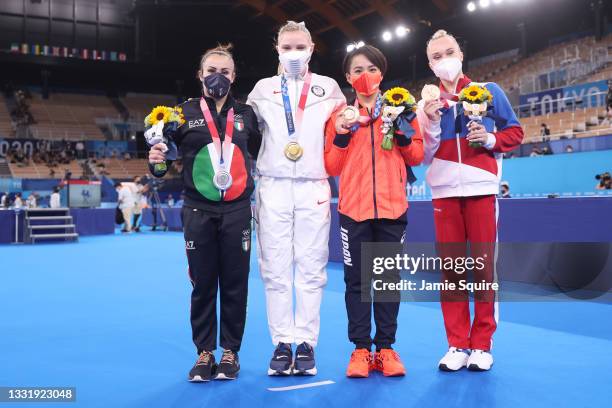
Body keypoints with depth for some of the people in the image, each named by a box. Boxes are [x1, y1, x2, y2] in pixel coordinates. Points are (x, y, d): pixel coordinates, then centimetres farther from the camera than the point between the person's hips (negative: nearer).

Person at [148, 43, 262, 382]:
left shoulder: (246, 114, 10)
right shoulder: (185, 112, 4)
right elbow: (167, 159, 5)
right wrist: (156, 162, -15)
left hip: (236, 212, 1)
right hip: (198, 212, -1)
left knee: (235, 284, 5)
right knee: (203, 284, 5)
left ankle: (230, 352, 18)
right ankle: (204, 353, 18)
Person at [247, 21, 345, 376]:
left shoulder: (329, 88, 13)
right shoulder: (263, 89, 15)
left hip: (314, 188, -1)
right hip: (273, 188, 1)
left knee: (311, 268, -1)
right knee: (275, 269, -1)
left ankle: (306, 343, 6)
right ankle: (282, 344, 6)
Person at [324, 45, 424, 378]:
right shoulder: (340, 115, 8)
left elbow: (417, 157, 8)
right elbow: (331, 167, 3)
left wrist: (403, 134, -9)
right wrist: (341, 136, -11)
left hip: (391, 207, 1)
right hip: (353, 208, 0)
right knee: (356, 279, 3)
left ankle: (386, 347, 15)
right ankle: (361, 348, 11)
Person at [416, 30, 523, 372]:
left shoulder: (489, 91, 7)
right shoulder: (426, 105, 11)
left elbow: (515, 132, 8)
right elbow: (422, 157, 6)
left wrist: (491, 139, -10)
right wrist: (432, 124, -8)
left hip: (481, 190, -2)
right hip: (445, 193, 2)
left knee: (483, 266, -1)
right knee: (450, 267, 3)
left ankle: (481, 345, 9)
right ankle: (457, 345, 11)